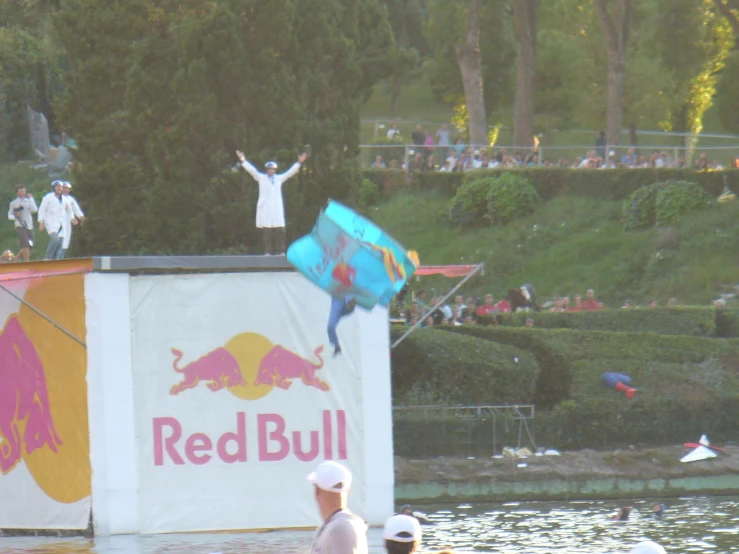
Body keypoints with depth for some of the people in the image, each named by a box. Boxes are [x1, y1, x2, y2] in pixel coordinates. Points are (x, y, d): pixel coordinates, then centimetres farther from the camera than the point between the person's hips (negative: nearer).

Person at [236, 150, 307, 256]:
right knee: (268, 232, -6)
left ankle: (279, 252, 3)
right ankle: (268, 252, -4)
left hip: (277, 209, 3)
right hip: (265, 209, -3)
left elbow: (290, 172, 17)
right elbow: (251, 170, -1)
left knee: (280, 231, -1)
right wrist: (242, 160, -11)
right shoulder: (261, 178, 7)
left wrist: (299, 163, 11)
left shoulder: (279, 179, 16)